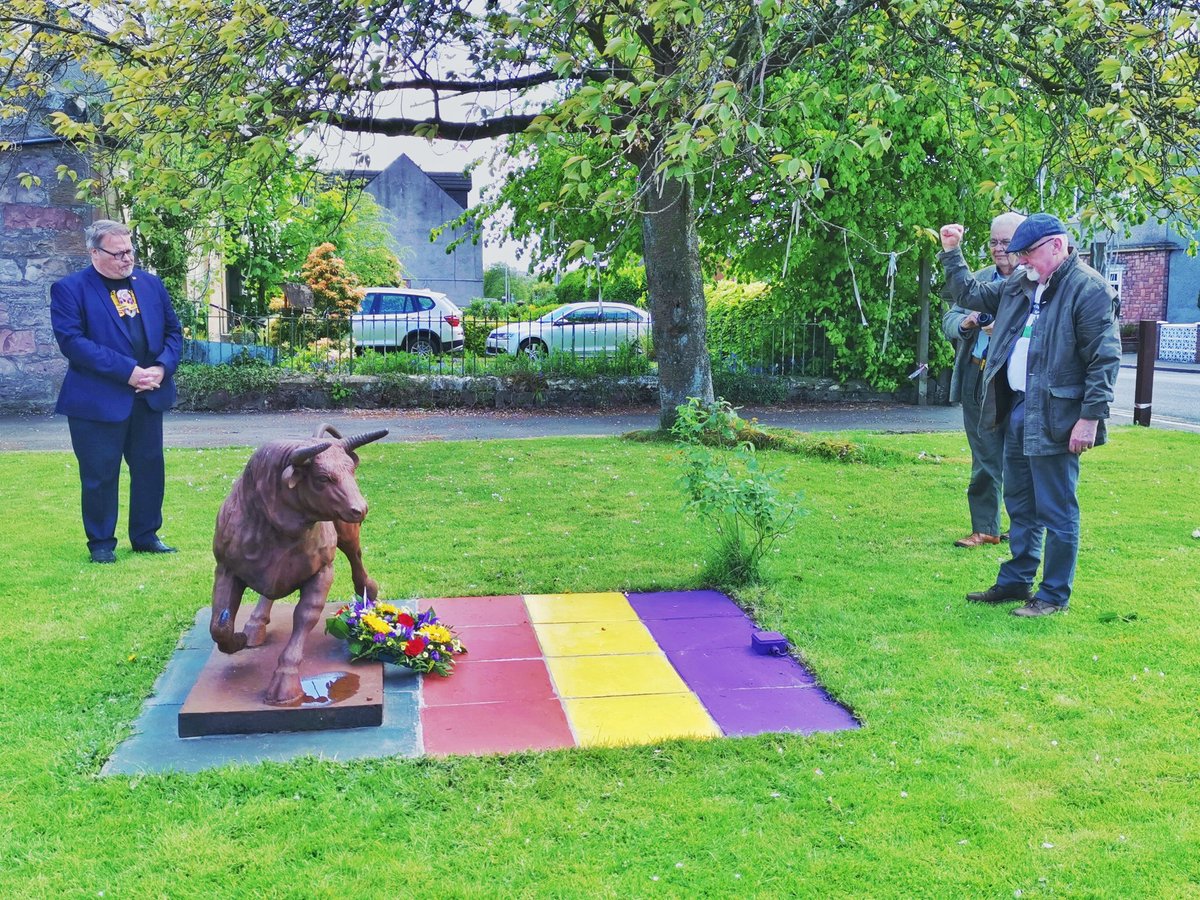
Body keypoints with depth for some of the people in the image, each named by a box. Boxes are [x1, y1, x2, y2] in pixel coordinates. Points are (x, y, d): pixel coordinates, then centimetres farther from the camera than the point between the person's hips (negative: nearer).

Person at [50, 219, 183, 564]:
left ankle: (146, 535, 24)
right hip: (98, 401, -5)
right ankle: (101, 542, 17)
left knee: (150, 468, 11)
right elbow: (71, 340, -16)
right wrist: (127, 371, -20)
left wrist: (162, 368, -8)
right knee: (99, 475, 3)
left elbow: (173, 331, 12)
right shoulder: (69, 289, -5)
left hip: (149, 396, 5)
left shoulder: (151, 284, 11)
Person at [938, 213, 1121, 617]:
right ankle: (1015, 581, 30)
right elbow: (971, 295, 27)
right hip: (1017, 410, 8)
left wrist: (1091, 417, -19)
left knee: (1056, 512, 1)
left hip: (1054, 418, -8)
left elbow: (1105, 357, -16)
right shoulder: (1020, 284, 12)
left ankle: (1054, 595, 12)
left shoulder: (1089, 288, -12)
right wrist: (951, 253, 18)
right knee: (1020, 506, 18)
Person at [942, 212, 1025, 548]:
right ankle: (985, 529, 22)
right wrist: (964, 323, -10)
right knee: (985, 462, 12)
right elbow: (949, 319, 12)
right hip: (977, 379, 6)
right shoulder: (981, 277, 14)